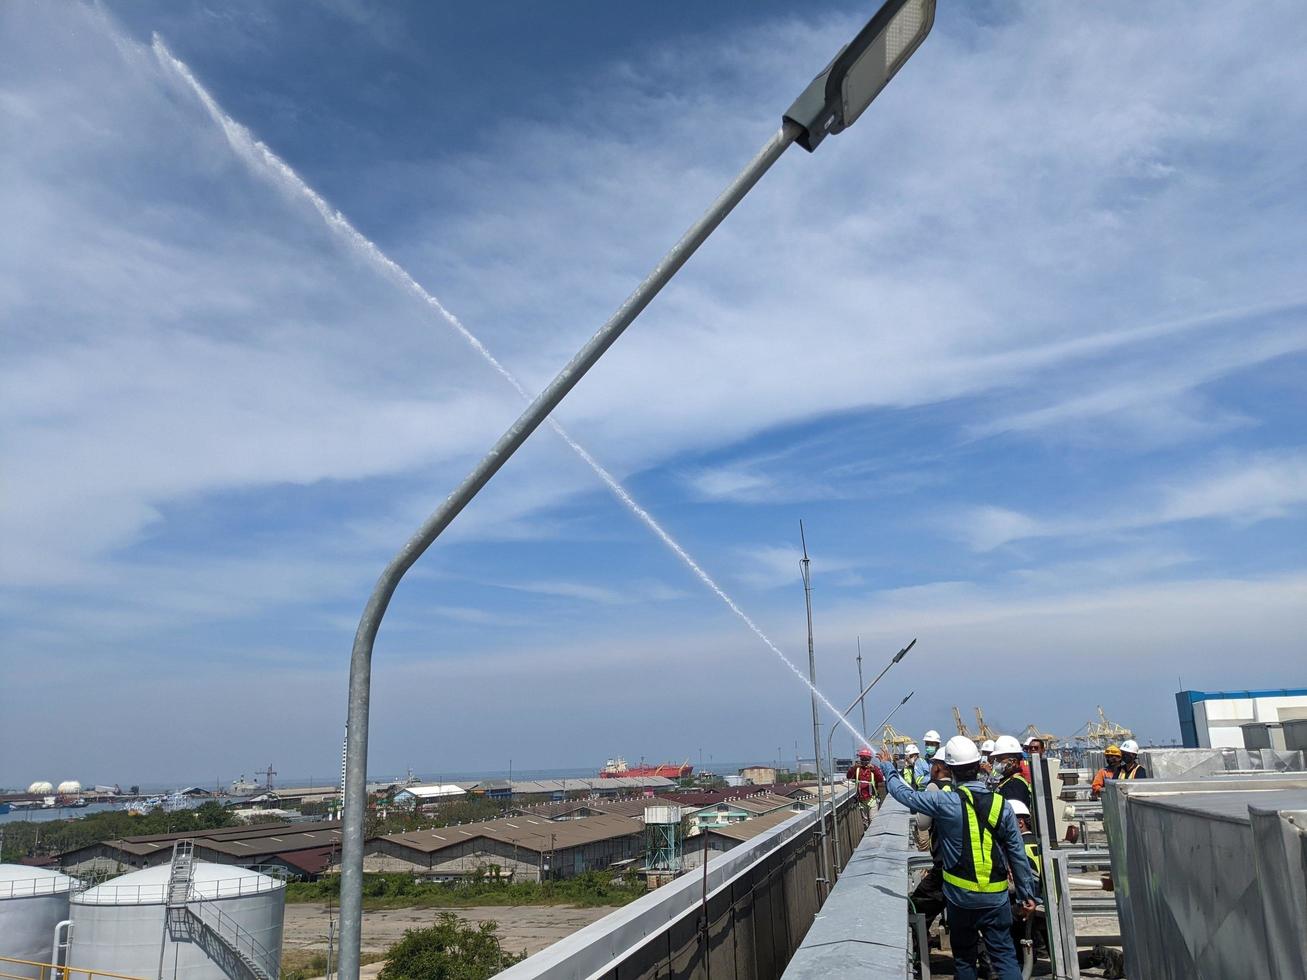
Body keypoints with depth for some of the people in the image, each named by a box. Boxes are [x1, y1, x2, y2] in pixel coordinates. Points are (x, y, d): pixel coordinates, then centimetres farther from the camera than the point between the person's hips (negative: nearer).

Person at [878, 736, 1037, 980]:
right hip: (996, 897, 1)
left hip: (960, 896, -1)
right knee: (1004, 955, 6)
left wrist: (888, 768, 16)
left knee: (964, 956, 15)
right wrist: (1027, 895, 10)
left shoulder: (945, 804, -13)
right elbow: (1018, 855, -1)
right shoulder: (1001, 806, -6)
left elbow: (906, 794, -1)